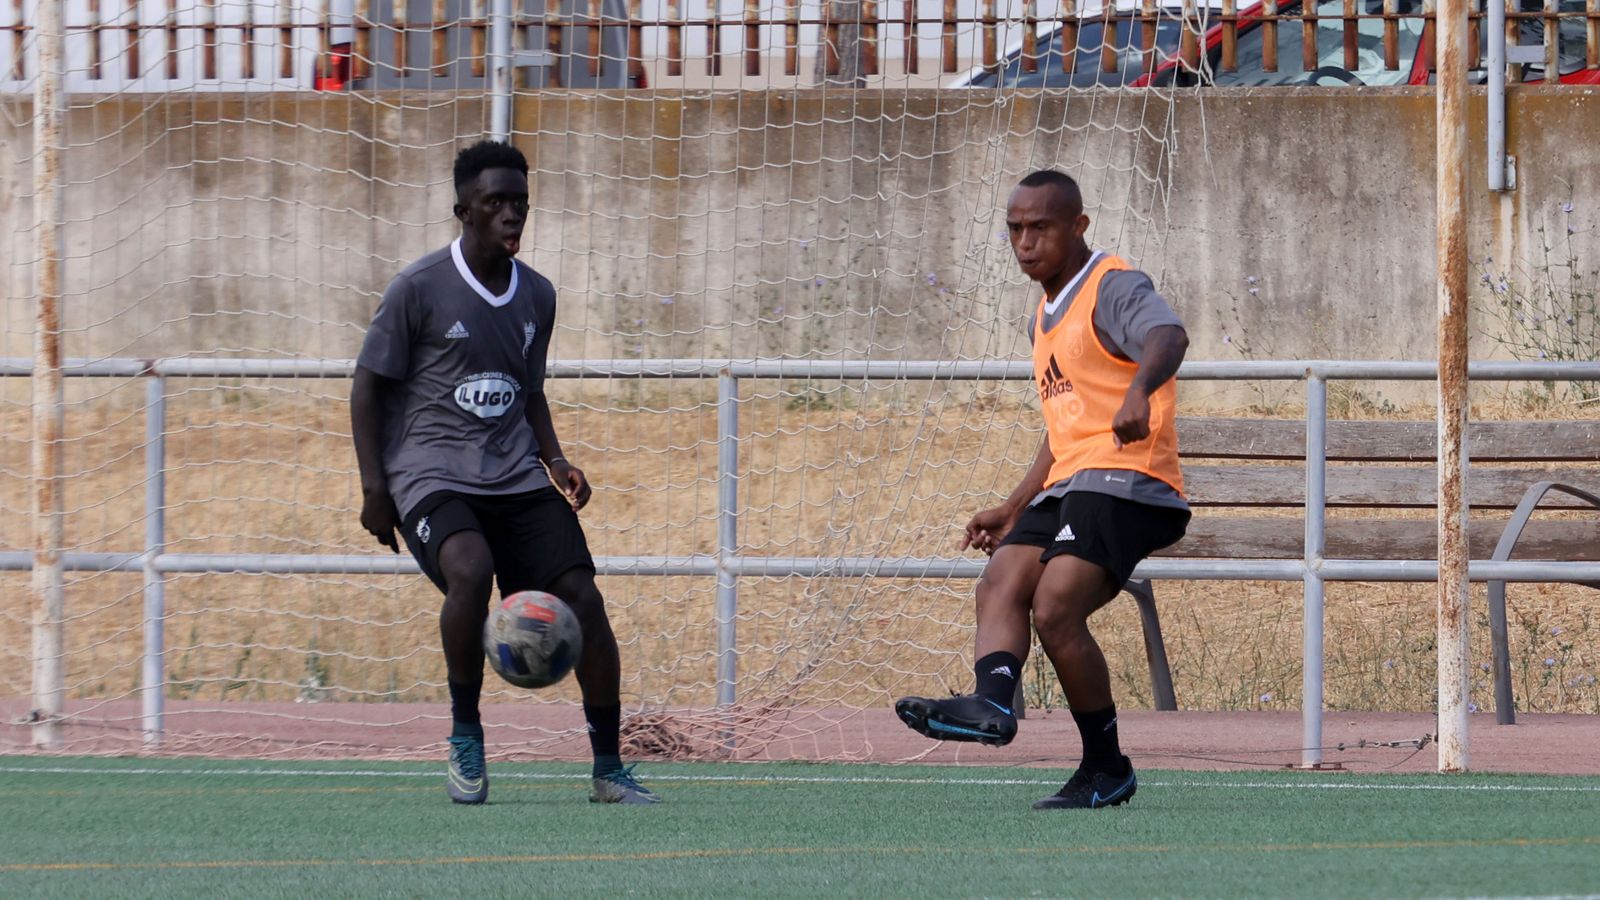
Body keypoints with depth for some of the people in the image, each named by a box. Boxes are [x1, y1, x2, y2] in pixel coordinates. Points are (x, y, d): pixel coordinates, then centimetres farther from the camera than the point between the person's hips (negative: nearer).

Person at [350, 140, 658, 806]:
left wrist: (554, 460, 8)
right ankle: (464, 733, -14)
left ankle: (608, 769, -1)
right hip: (432, 476, -5)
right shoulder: (419, 289, -4)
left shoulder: (537, 295, 13)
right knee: (471, 570, -34)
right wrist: (374, 488, -8)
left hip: (518, 479, 5)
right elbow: (368, 388, 0)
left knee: (581, 594, -12)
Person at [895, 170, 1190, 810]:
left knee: (1055, 610, -21)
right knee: (1000, 582, -16)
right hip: (1067, 487, 9)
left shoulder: (1113, 287, -4)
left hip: (1125, 478, -9)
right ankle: (991, 702, -39)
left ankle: (1106, 767, -11)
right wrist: (1014, 510, 32)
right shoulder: (1046, 318, 26)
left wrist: (1139, 389, -49)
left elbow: (1167, 335, -27)